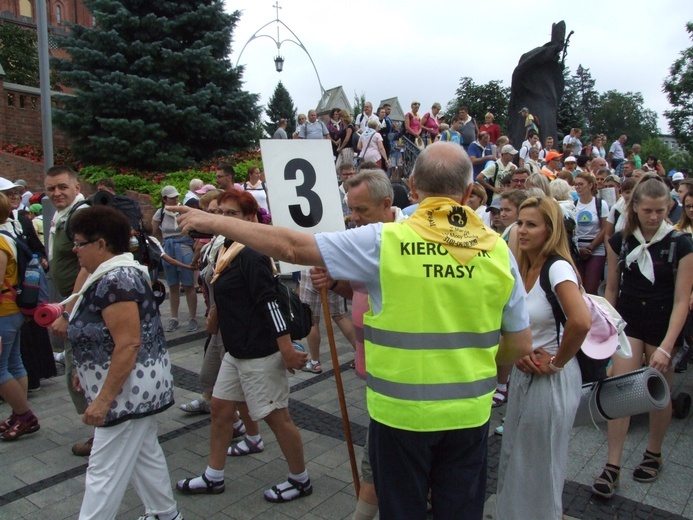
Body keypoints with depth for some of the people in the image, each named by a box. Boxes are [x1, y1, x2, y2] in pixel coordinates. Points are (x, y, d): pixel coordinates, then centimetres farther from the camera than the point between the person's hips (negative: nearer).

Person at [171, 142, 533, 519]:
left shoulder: (384, 241, -14)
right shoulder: (498, 250, -4)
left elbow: (290, 246, -11)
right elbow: (521, 345, 1)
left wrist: (214, 223, 1)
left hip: (401, 410, -3)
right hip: (469, 412, 3)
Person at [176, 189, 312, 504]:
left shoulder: (251, 256, -20)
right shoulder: (228, 251, 9)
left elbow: (270, 303, -24)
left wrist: (287, 350, -25)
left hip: (260, 353, -10)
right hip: (236, 350, 10)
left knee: (276, 417, 4)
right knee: (220, 409, 17)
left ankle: (300, 480, 23)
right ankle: (213, 478, 34)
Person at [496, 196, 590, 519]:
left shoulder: (558, 267, -20)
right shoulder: (522, 268, 4)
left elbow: (581, 322, -35)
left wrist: (557, 362, -20)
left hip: (551, 380, -8)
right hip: (523, 373, 8)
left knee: (542, 465, 10)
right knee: (514, 455, 20)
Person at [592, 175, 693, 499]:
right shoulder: (620, 241, -3)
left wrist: (667, 346, -19)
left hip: (663, 324, -1)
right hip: (628, 320, 1)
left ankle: (653, 454, 35)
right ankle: (612, 466, 2)